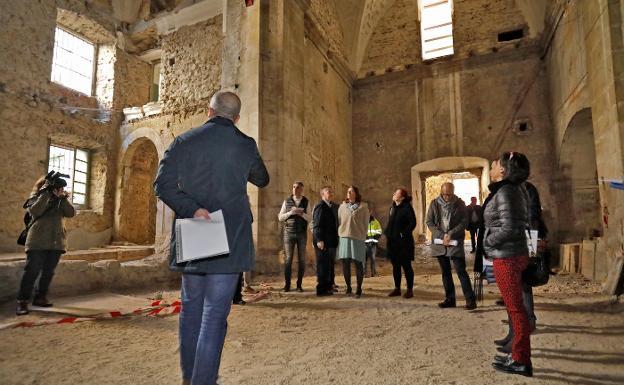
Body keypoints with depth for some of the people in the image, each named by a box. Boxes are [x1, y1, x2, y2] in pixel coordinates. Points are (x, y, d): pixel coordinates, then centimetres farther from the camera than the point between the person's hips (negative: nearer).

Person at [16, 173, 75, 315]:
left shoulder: (61, 200, 12)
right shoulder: (37, 197, 2)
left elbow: (71, 213, -3)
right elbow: (34, 211, -19)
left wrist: (63, 197, -11)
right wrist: (46, 193, -19)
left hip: (56, 242, 4)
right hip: (38, 241, -4)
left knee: (49, 271, 8)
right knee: (32, 271, -6)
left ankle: (40, 297, 20)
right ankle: (22, 301, 1)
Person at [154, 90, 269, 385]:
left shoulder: (183, 142, 3)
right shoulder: (245, 145, -1)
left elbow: (163, 185, -6)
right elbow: (262, 180, 16)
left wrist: (192, 209, -12)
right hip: (229, 241, -3)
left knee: (191, 308, 18)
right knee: (215, 314, 2)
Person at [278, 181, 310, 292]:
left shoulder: (306, 202, 5)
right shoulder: (287, 201, 7)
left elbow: (310, 218, -1)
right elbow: (280, 217, 5)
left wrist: (301, 213, -17)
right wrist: (291, 212, -11)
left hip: (302, 234, 0)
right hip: (289, 233, 0)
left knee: (301, 259, 2)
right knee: (288, 259, -2)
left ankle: (299, 285, 10)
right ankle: (287, 284, 4)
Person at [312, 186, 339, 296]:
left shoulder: (333, 206, 15)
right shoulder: (320, 206, -10)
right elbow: (317, 225, -16)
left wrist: (336, 239, 15)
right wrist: (319, 240, -22)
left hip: (331, 241, 8)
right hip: (323, 241, -8)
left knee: (329, 265, 15)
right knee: (323, 265, -2)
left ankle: (329, 286, 27)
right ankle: (321, 289, 5)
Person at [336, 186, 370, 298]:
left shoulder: (363, 207, 5)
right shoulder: (342, 206, 13)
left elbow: (365, 223, 5)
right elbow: (338, 221, 13)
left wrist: (363, 236, 1)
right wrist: (340, 234, 5)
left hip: (358, 238, -2)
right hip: (344, 237, 2)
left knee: (358, 263, -1)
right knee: (345, 263, 2)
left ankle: (359, 288, 8)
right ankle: (348, 287, 15)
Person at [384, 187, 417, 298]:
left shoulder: (407, 207, -10)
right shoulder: (393, 207, 12)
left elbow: (413, 223, -14)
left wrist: (404, 234, -16)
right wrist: (387, 233, 9)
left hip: (403, 241, -7)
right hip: (393, 241, 7)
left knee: (406, 265, 1)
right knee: (395, 265, 12)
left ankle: (410, 290, 12)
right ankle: (397, 288, 22)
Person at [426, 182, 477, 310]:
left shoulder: (460, 204, -1)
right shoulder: (434, 203, 3)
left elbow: (464, 222, -4)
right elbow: (429, 222, 2)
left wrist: (450, 234, -16)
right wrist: (442, 235, -10)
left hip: (455, 242, -3)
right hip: (439, 242, 3)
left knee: (461, 271, -6)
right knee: (445, 272, 10)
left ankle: (470, 299, 2)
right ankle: (449, 299, 19)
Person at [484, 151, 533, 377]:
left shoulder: (505, 192, -17)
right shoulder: (514, 190, 12)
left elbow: (509, 228, -23)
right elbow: (521, 222, 17)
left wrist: (487, 241, -9)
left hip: (507, 257, -10)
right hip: (514, 254, 10)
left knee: (515, 308, -1)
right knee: (515, 307, 16)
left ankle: (522, 361, 10)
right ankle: (519, 355, 28)